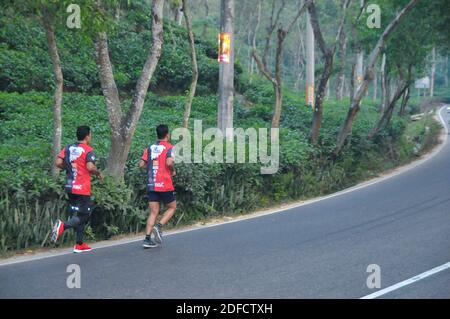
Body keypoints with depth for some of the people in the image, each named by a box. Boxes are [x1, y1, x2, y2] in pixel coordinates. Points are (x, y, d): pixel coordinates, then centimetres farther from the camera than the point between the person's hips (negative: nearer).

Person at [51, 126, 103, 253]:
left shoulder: (68, 148, 9)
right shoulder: (88, 150, -9)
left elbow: (58, 163, 0)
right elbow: (90, 167, -22)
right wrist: (98, 173, -4)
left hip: (70, 187, 7)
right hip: (82, 189, -7)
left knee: (76, 214, 15)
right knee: (82, 216, -3)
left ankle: (80, 244, 18)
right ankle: (63, 225, -29)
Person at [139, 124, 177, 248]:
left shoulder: (150, 148, 10)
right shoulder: (168, 147, -5)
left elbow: (141, 165, 5)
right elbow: (169, 162, -21)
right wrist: (173, 171, -2)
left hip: (151, 185, 5)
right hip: (165, 185, -5)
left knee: (153, 212, 7)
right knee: (172, 207, 14)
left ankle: (147, 238, -3)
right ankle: (159, 226, -8)